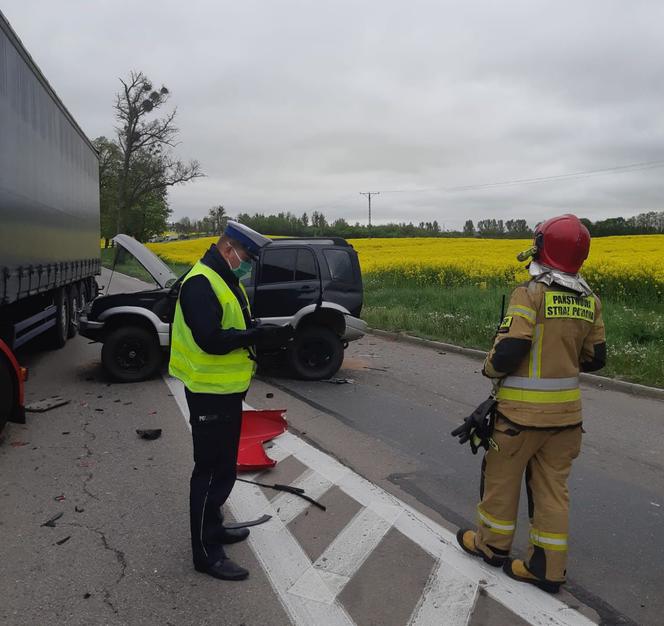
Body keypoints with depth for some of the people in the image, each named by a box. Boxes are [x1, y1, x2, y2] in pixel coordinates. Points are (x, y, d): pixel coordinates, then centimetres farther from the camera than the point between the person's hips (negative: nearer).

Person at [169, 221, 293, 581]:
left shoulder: (226, 281, 13)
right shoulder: (200, 284, -20)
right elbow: (210, 339, -29)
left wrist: (265, 336, -1)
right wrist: (256, 336, -24)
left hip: (227, 390, 10)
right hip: (210, 393, -10)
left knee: (222, 466, 22)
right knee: (213, 471, -1)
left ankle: (213, 527, 39)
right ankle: (206, 552, 12)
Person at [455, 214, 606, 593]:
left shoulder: (530, 294, -17)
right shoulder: (590, 301, 2)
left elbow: (510, 350, -22)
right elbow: (596, 358, 9)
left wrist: (491, 369, -2)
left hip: (523, 410, -6)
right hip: (566, 410, 6)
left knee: (502, 475, 14)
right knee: (552, 485, 14)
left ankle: (492, 544, 33)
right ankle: (549, 570, 23)